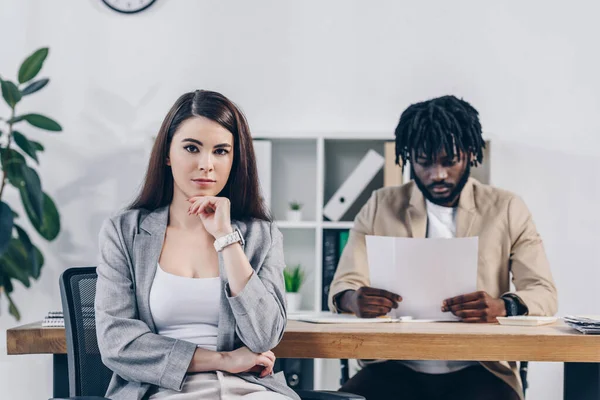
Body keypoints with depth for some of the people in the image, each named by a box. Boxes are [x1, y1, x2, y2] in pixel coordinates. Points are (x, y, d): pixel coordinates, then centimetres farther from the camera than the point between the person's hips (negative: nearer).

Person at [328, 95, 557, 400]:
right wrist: (355, 300, -21)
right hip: (398, 369, 1)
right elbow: (342, 288, 5)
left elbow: (544, 294, 1)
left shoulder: (506, 209, 8)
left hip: (477, 371, -1)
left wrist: (503, 306, -23)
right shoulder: (381, 206, 11)